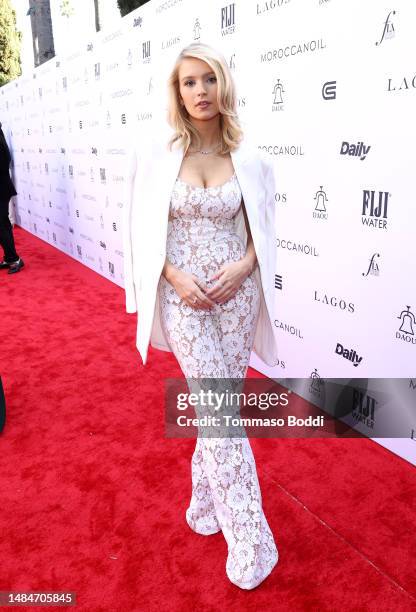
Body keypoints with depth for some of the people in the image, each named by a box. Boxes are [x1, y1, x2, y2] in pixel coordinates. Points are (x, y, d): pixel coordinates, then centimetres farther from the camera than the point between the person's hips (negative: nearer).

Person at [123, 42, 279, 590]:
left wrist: (244, 265, -11)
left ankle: (206, 500, 38)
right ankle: (250, 542, 13)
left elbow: (262, 230, 8)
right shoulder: (156, 155, -2)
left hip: (236, 292, 2)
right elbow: (144, 232, 0)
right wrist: (175, 277, -13)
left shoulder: (248, 159, 2)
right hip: (182, 295, -2)